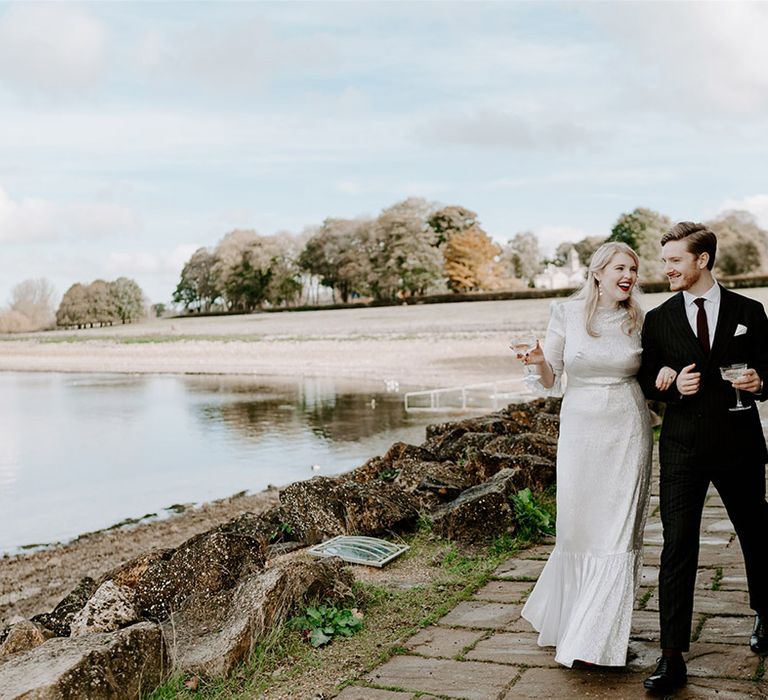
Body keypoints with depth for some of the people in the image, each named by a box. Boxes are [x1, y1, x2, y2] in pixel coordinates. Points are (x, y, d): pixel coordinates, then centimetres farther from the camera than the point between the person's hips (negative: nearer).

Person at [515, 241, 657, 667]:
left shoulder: (639, 321, 5)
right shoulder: (566, 313, 0)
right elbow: (552, 383, 3)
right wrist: (540, 362, -17)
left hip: (628, 432, 1)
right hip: (580, 429, -1)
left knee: (618, 532, -1)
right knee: (577, 529, 5)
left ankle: (595, 639, 9)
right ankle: (567, 619, 30)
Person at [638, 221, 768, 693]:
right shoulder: (658, 319, 4)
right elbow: (649, 383, 8)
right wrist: (675, 387, -12)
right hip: (683, 446, 0)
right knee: (677, 547, -5)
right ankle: (673, 657, 0)